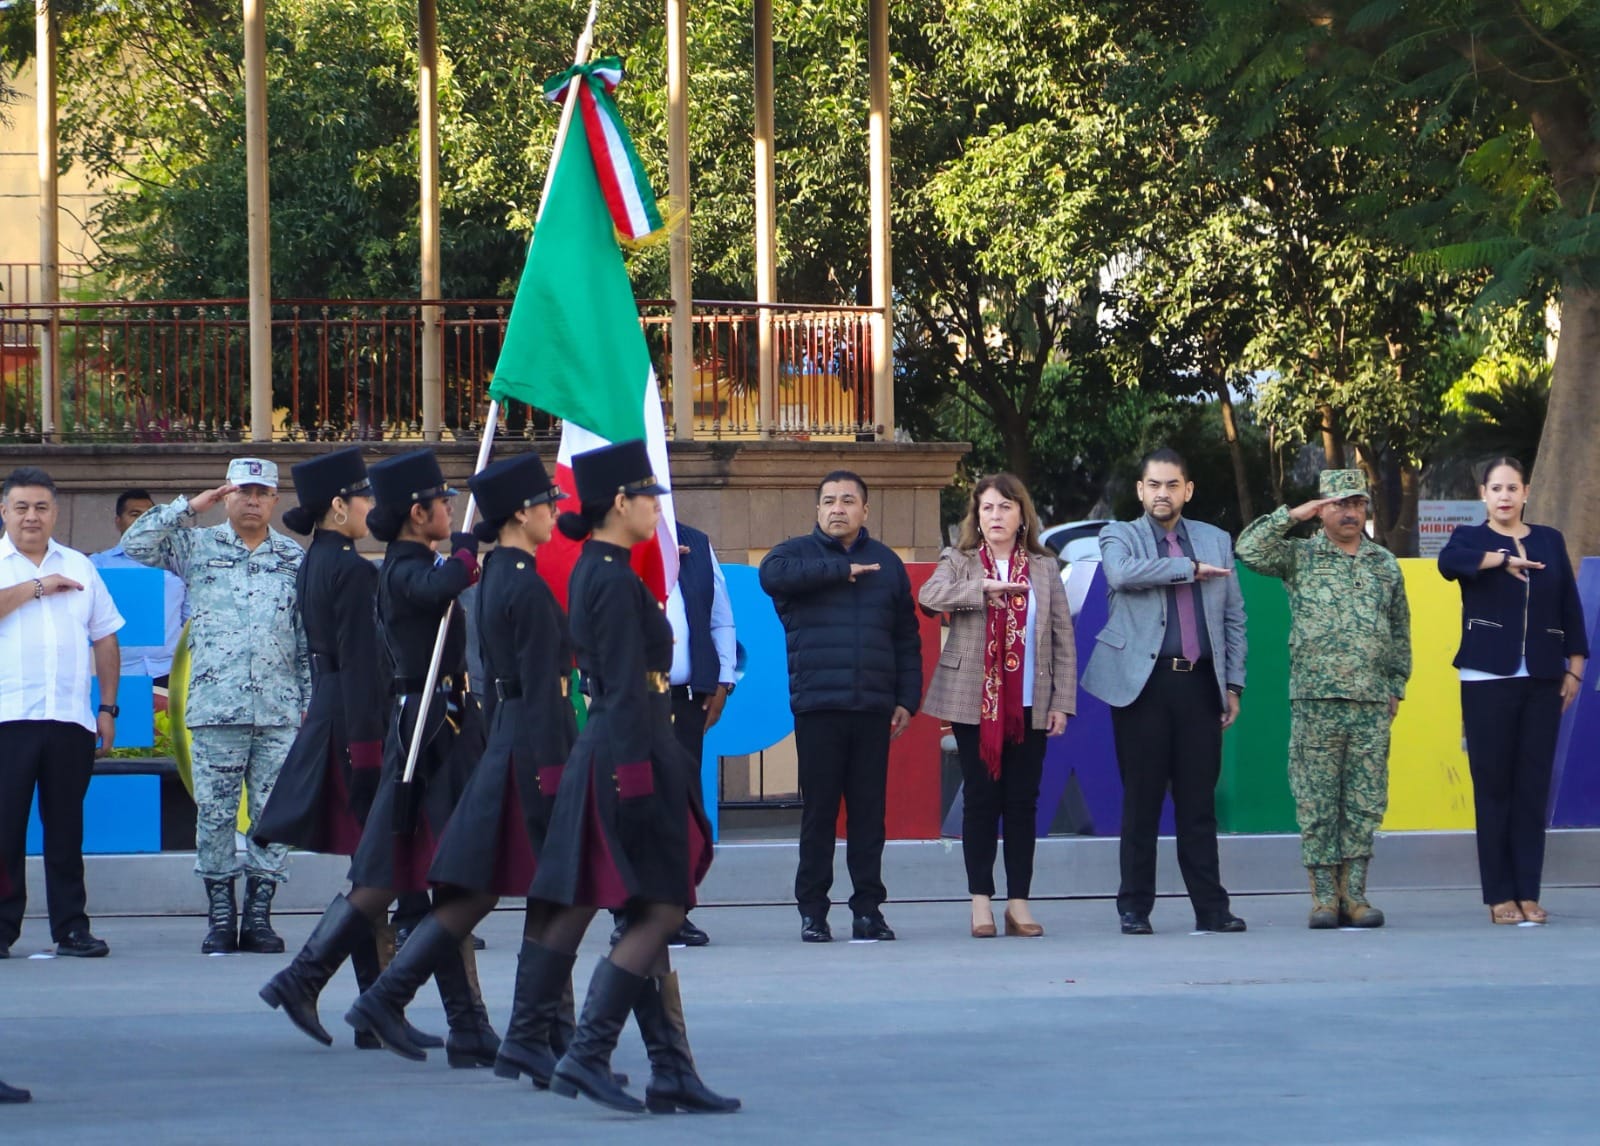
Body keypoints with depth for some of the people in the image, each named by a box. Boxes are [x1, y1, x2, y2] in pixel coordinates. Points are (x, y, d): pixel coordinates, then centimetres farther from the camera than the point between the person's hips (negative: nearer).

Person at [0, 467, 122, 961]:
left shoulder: (79, 567, 17)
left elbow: (105, 639, 19)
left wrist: (108, 708, 13)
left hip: (70, 718, 3)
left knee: (67, 828, 4)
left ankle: (72, 928, 7)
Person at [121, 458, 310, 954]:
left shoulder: (295, 559, 12)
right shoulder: (197, 546, 9)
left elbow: (311, 638, 12)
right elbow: (135, 544, -2)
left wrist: (311, 703, 7)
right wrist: (188, 507, -4)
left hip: (279, 710, 1)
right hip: (215, 707, -1)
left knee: (273, 815, 0)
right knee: (215, 814, -1)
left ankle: (259, 915, 5)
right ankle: (220, 917, 4)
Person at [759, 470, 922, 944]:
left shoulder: (887, 563, 15)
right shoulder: (798, 553, 7)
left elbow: (907, 638, 16)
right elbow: (772, 574, -18)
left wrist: (907, 699, 7)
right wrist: (841, 569, -13)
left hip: (873, 708, 2)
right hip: (817, 707, -2)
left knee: (869, 811, 3)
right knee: (819, 810, -2)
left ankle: (868, 908, 8)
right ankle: (813, 910, 3)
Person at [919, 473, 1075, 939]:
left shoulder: (1043, 568, 10)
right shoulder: (960, 563, 5)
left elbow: (1063, 638, 8)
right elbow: (929, 594, -17)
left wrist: (1062, 702, 1)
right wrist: (984, 588, -29)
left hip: (1030, 704, 2)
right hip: (974, 701, -2)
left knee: (1023, 801, 2)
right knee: (981, 799, -2)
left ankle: (1018, 902, 6)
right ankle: (981, 903, 3)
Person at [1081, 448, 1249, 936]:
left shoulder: (1216, 541, 17)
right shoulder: (1119, 536, 8)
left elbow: (1234, 618, 17)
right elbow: (1122, 574, -16)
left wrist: (1233, 685, 9)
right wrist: (1189, 568, -9)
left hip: (1199, 684, 2)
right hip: (1144, 683, -2)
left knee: (1199, 803, 2)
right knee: (1141, 800, -1)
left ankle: (1211, 907, 4)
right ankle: (1135, 908, 5)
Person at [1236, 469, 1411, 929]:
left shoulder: (1385, 563, 14)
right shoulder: (1300, 556, 5)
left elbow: (1400, 630, 18)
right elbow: (1249, 550, -11)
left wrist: (1396, 685, 12)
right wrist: (1292, 515, -11)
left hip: (1372, 703, 3)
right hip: (1315, 701, -3)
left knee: (1365, 803, 2)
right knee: (1317, 803, -2)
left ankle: (1354, 894, 7)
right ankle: (1324, 896, 3)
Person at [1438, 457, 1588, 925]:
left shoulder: (1550, 541, 13)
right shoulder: (1470, 538, 5)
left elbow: (1570, 607, 11)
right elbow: (1448, 562, -19)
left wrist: (1574, 669, 5)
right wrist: (1504, 558, -20)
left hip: (1542, 680, 2)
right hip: (1488, 679, -2)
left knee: (1534, 786, 1)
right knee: (1494, 786, -3)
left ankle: (1528, 893, 4)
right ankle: (1500, 896, 0)